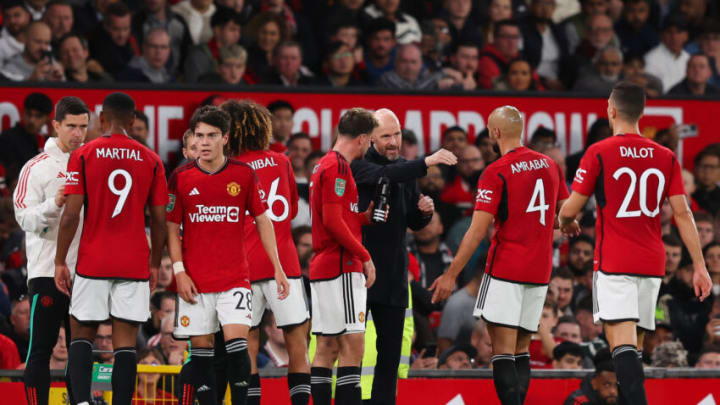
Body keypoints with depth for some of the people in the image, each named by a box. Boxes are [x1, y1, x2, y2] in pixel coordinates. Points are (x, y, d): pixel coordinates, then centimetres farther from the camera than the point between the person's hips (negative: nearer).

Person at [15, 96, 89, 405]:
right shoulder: (37, 168, -2)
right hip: (47, 271, -5)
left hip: (85, 271, 5)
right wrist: (54, 204, -25)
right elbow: (24, 217, -10)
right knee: (41, 348, -4)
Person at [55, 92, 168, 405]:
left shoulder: (83, 156, -2)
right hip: (135, 266, 1)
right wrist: (154, 264, 14)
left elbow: (71, 215, -7)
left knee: (81, 334, 9)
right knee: (125, 342, 2)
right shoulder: (151, 160, 3)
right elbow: (159, 220, 3)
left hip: (92, 262, -1)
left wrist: (60, 262, 0)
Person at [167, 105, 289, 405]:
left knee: (236, 343, -14)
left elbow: (262, 220, 7)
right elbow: (172, 227, 6)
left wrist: (277, 268, 3)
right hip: (195, 281, 1)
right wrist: (179, 270, -4)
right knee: (201, 350, 3)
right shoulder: (181, 177, 1)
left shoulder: (243, 174, 1)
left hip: (235, 278, -1)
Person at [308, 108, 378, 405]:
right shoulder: (338, 167, -12)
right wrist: (365, 256, -14)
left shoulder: (325, 165, 19)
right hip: (341, 267, -10)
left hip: (323, 267, 10)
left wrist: (365, 216, 12)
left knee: (328, 347, 8)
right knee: (353, 345, -12)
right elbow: (333, 221, -19)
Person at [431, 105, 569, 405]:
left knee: (503, 351, -8)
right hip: (540, 271, 6)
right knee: (521, 349, 13)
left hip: (504, 269, -6)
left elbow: (477, 231, -13)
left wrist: (451, 275, -10)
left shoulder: (496, 172, -11)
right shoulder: (549, 165, 8)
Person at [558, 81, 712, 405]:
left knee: (621, 342, -13)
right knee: (635, 344, 14)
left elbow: (570, 210, -4)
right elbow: (682, 213, 1)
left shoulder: (598, 154, -7)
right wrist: (699, 266, 2)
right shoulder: (666, 157, 5)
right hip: (653, 265, 5)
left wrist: (566, 224, 20)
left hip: (613, 264, -5)